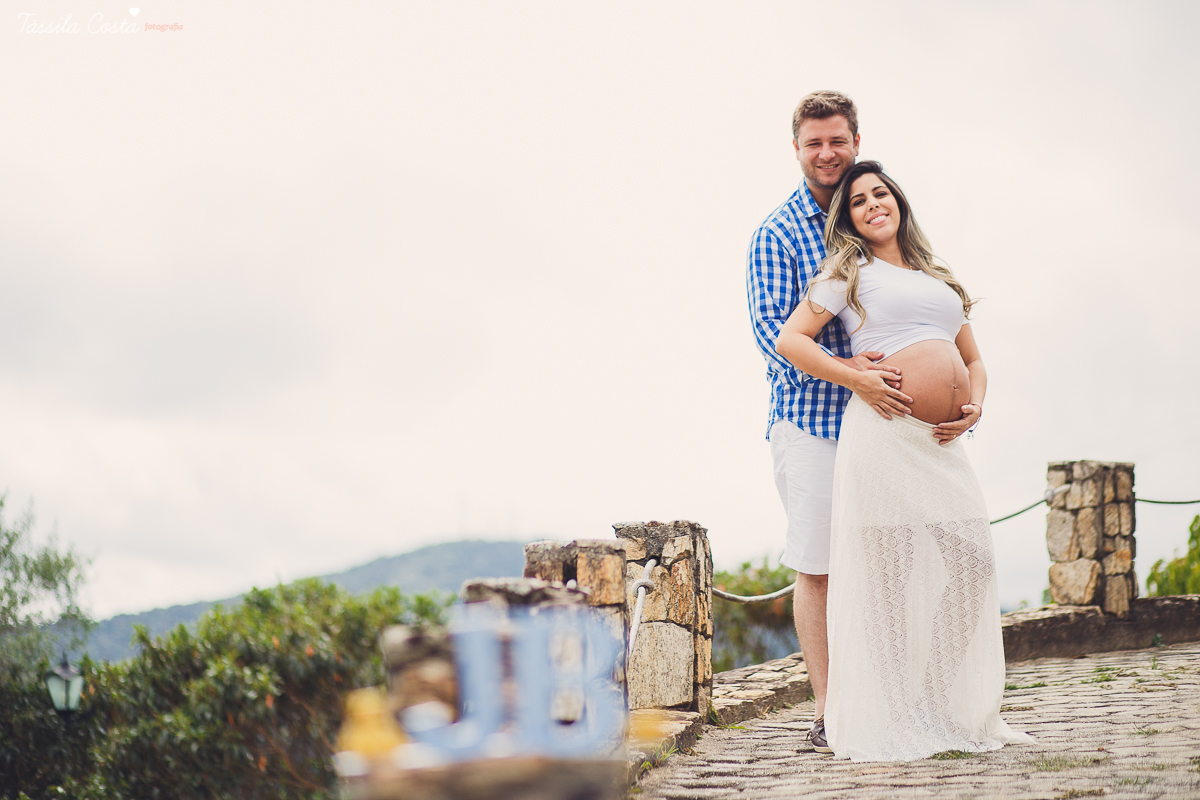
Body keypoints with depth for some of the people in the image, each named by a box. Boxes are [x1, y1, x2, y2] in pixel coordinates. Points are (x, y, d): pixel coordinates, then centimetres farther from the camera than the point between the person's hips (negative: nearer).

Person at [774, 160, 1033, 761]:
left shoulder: (940, 280, 25)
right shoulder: (849, 273, 9)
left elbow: (973, 360, 28)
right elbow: (789, 340, 1)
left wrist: (974, 406, 6)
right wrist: (854, 377, -11)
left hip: (943, 443, 6)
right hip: (884, 433, -6)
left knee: (972, 562, 0)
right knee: (889, 573, -6)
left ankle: (952, 707, 12)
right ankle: (893, 717, -1)